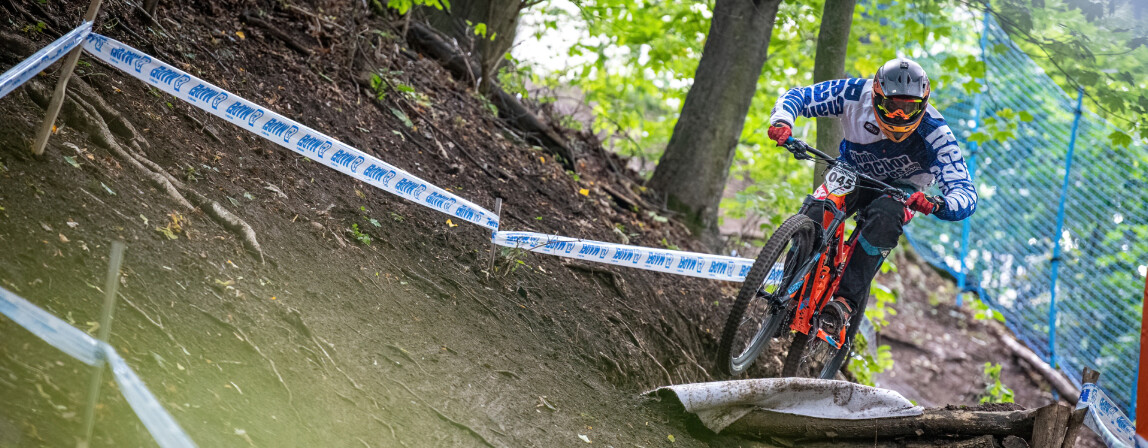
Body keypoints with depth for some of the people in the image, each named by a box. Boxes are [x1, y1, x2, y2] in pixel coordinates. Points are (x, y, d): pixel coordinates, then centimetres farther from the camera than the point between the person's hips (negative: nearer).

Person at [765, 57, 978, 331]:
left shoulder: (934, 133, -33)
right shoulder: (856, 95, -28)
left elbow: (966, 195, -37)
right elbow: (797, 97, -17)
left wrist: (938, 204, -60)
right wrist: (782, 123, -40)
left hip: (899, 188, -2)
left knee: (884, 218, -37)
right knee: (812, 219, -27)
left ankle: (845, 300, -31)